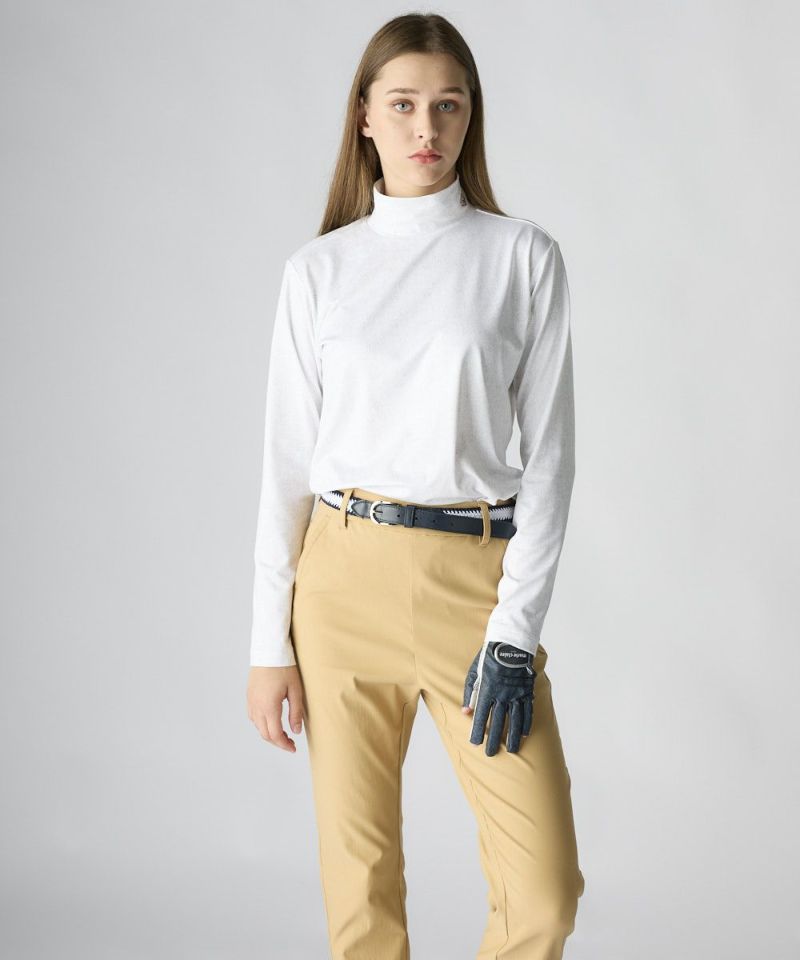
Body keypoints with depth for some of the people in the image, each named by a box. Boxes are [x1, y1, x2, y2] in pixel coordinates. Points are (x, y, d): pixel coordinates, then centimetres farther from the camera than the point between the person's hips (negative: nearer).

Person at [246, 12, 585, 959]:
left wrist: (516, 629, -9)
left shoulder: (523, 256, 2)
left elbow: (549, 449, -1)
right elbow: (288, 461, 6)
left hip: (475, 579, -1)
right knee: (360, 877, 7)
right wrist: (270, 641, 2)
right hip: (345, 575, 1)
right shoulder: (319, 268, 6)